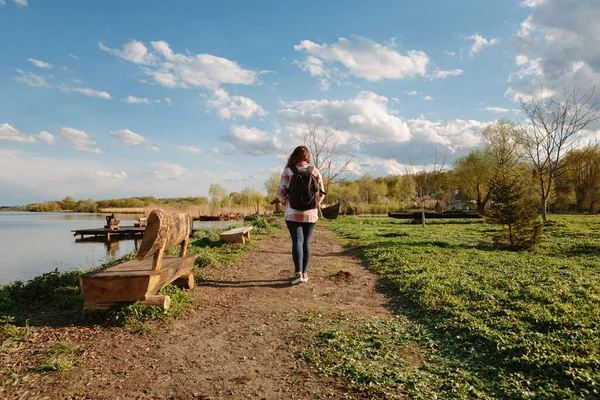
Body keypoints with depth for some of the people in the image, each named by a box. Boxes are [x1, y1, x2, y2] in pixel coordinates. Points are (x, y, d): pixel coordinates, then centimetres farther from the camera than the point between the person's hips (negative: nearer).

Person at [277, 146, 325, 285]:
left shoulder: (288, 171, -5)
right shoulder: (315, 171, 0)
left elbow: (280, 192, -8)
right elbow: (321, 193, 0)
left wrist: (284, 201, 12)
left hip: (293, 213, -2)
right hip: (311, 213, 2)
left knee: (297, 241, -2)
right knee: (306, 242, 10)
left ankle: (298, 273, -14)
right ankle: (305, 273, 14)